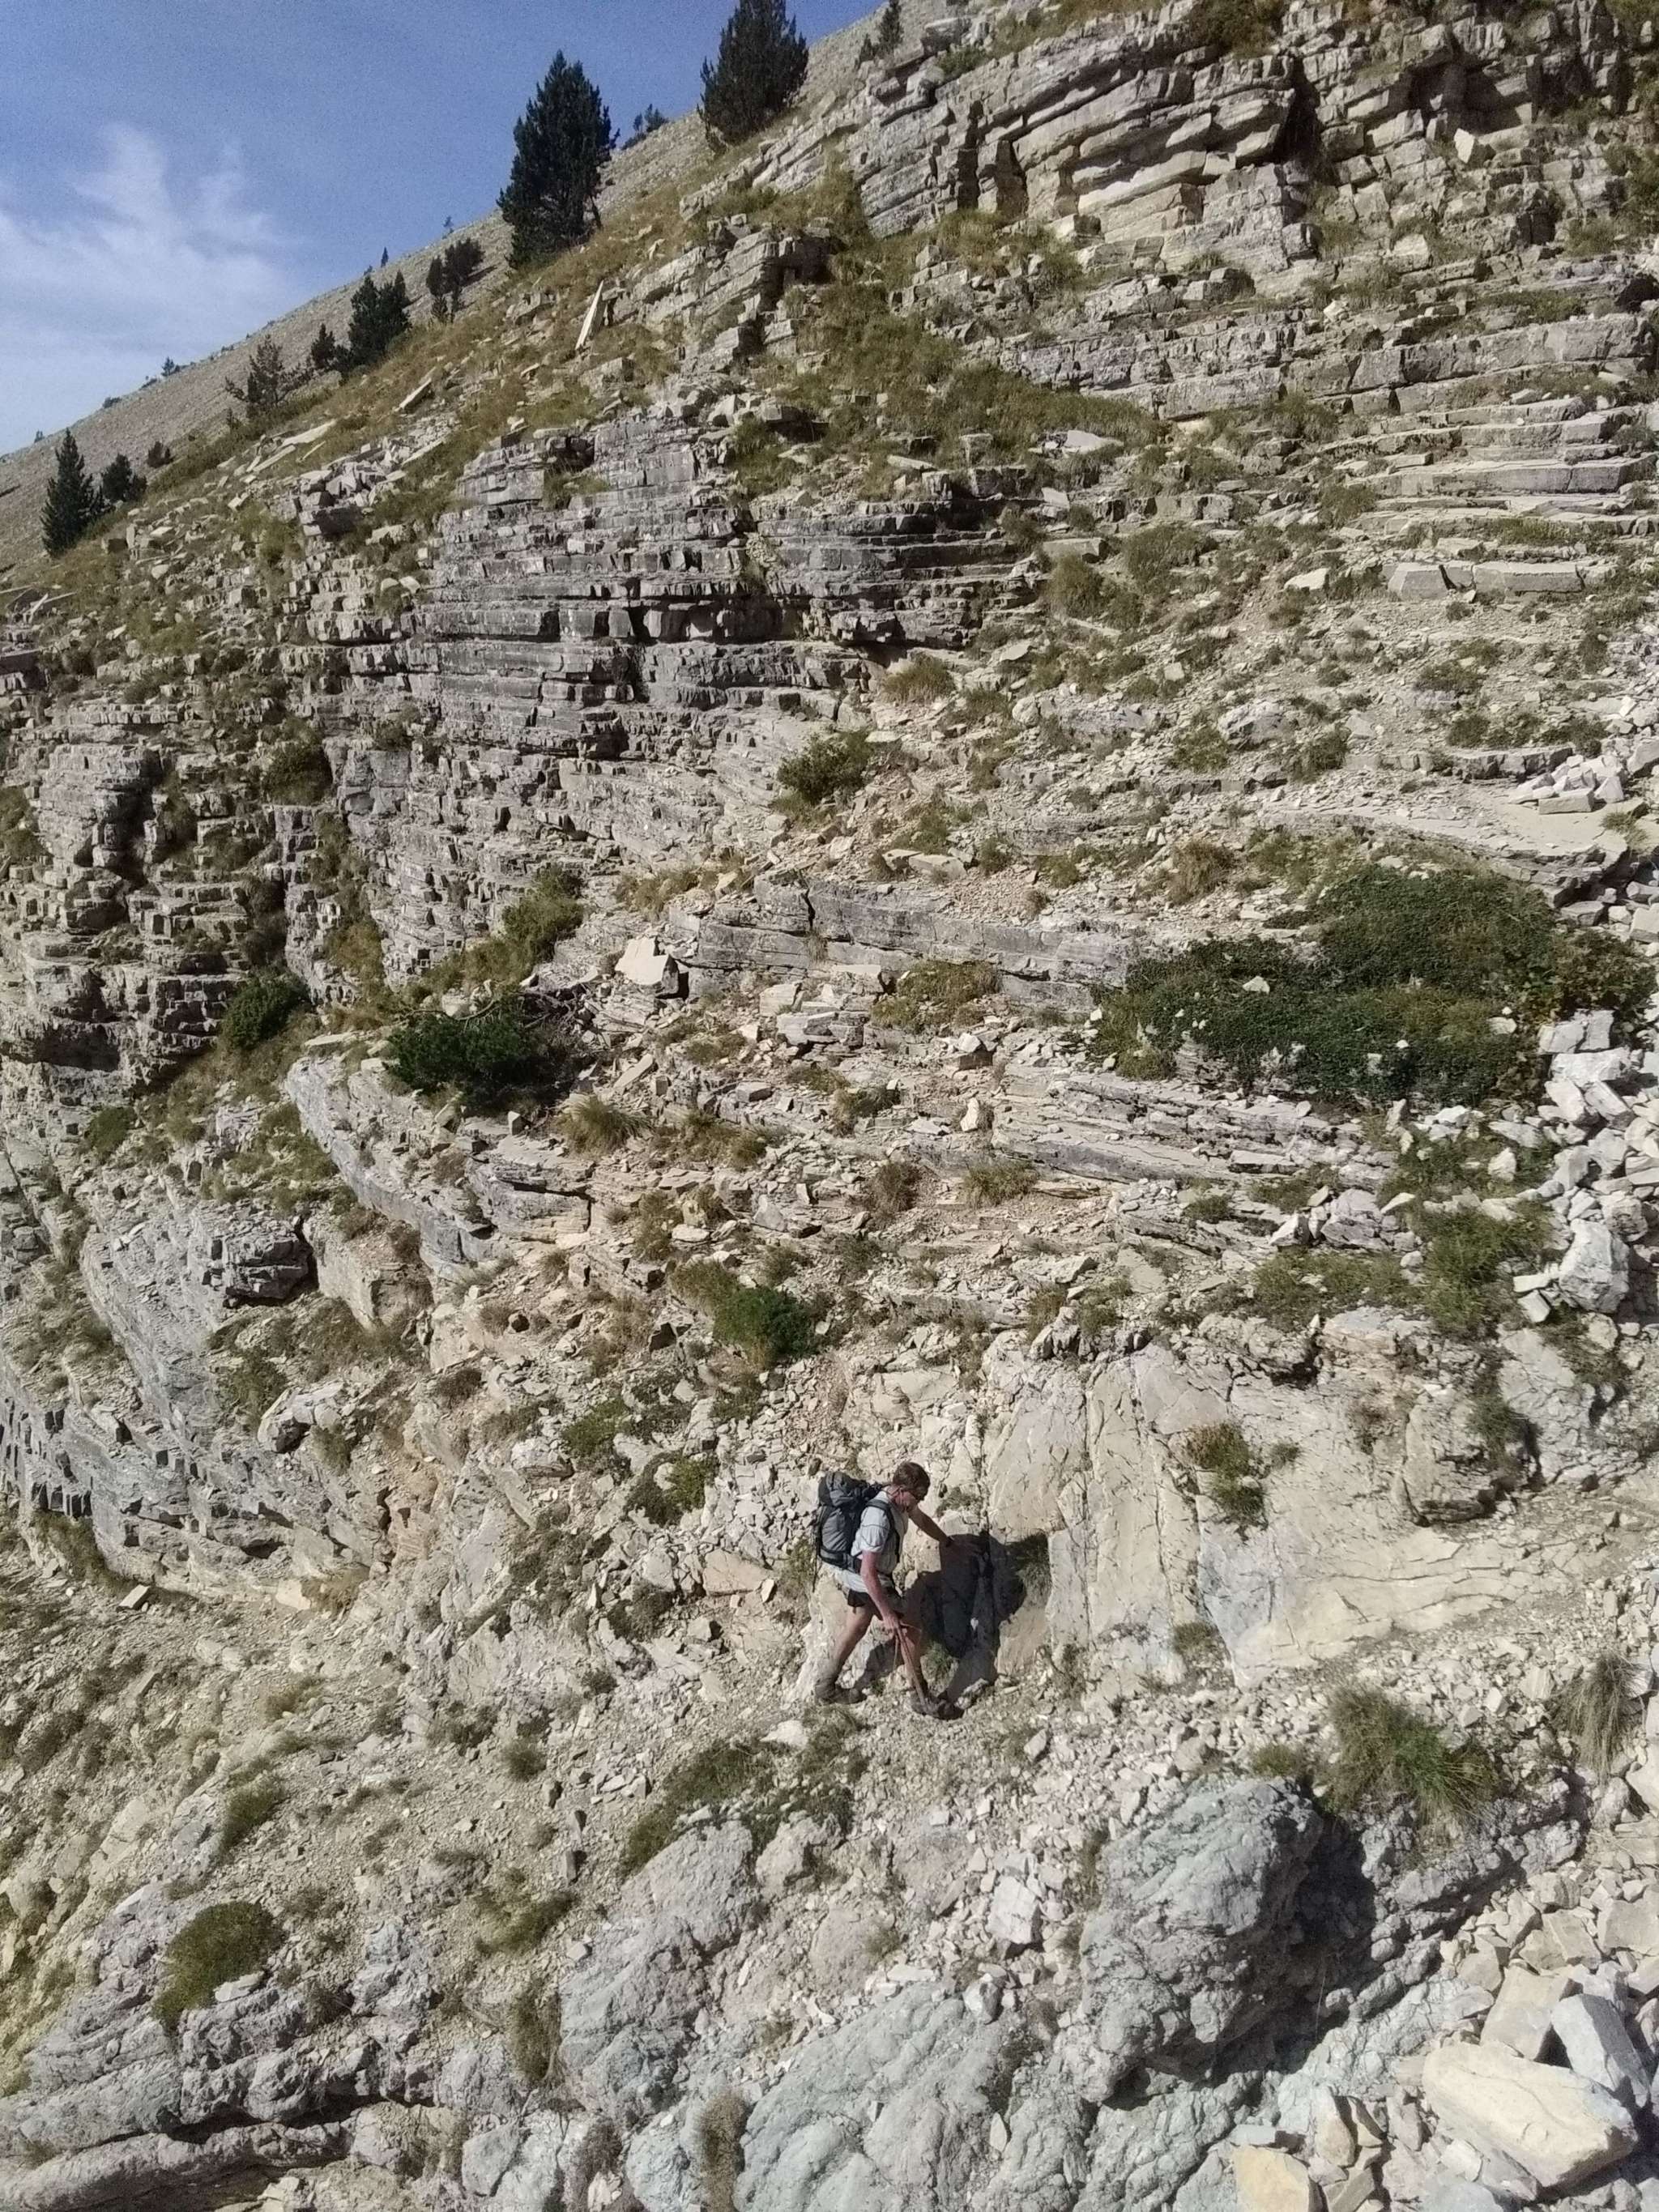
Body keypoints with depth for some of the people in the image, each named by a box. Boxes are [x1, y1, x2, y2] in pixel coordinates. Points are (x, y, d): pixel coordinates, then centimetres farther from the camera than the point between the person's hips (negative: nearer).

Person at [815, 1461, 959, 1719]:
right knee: (910, 1630, -4)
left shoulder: (902, 1501, -5)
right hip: (868, 1581, -10)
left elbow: (922, 1519, 19)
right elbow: (868, 1572, -34)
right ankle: (921, 1699, 9)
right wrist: (887, 1614, -33)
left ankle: (825, 1687, 37)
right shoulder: (879, 1519, -35)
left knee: (858, 1626, 23)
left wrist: (945, 1540, 36)